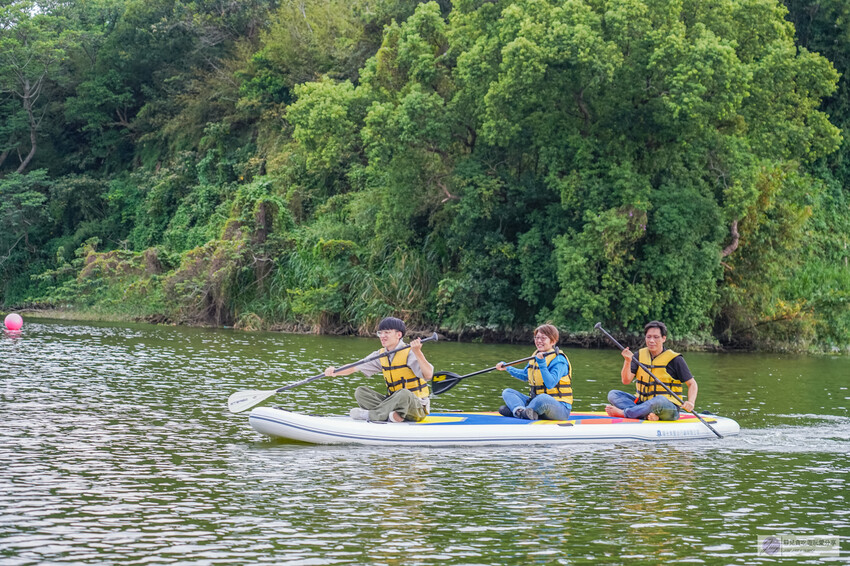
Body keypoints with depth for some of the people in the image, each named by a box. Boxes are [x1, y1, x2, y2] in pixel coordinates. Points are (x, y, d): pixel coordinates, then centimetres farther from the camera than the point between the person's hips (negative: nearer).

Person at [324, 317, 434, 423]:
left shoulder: (409, 353, -13)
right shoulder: (380, 355, 7)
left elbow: (428, 375, -26)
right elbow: (355, 367, 4)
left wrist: (417, 352, -36)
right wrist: (335, 372, -13)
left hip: (418, 408, -7)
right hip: (393, 402, 7)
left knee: (403, 394, -39)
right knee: (360, 391, -6)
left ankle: (370, 415, -25)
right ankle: (390, 415, -28)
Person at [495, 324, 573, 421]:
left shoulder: (559, 360, -12)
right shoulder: (536, 355, 12)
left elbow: (550, 384, -26)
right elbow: (525, 375, 30)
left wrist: (542, 363, -31)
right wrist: (507, 368, 28)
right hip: (537, 401, 8)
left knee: (543, 398, -42)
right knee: (507, 392, 1)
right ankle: (520, 410, -31)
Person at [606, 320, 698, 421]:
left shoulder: (675, 359, -4)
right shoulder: (640, 355, 7)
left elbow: (692, 383, 1)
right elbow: (626, 381, -2)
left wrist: (691, 403, -18)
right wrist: (628, 361, -20)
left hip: (668, 409, -5)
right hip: (642, 403, 5)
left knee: (659, 400, -39)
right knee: (613, 394, -11)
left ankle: (623, 412, -24)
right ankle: (646, 415, -31)